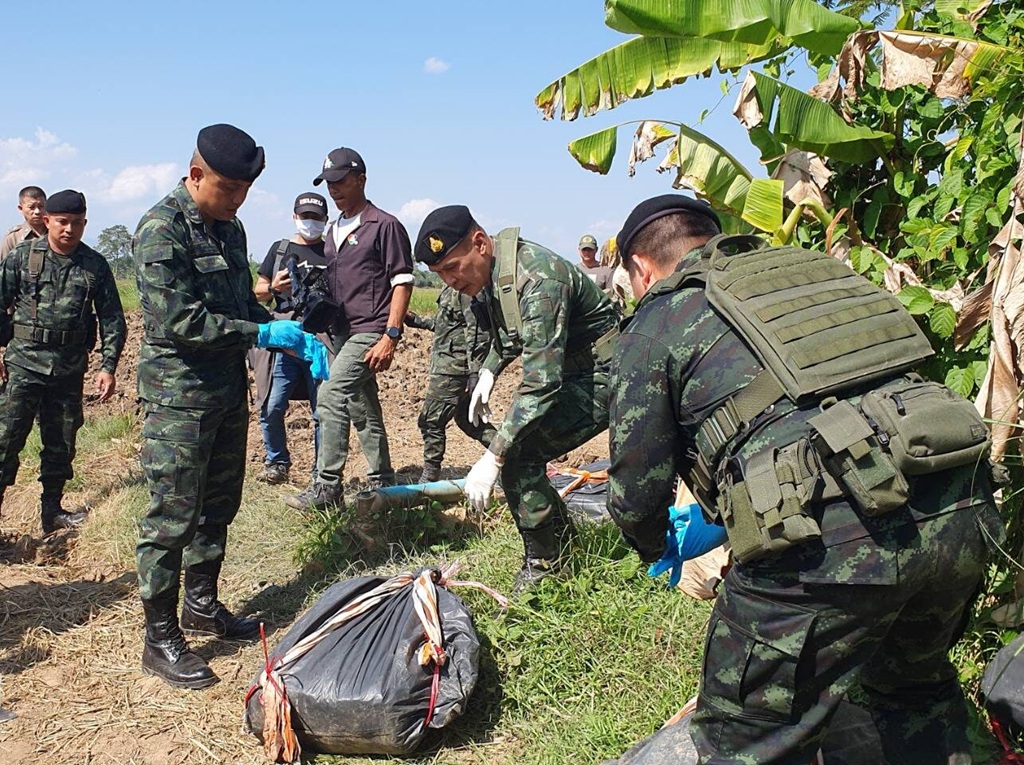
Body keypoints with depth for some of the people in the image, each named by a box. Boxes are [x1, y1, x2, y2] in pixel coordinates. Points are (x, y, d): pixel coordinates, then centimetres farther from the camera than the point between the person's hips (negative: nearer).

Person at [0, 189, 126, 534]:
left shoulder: (96, 265, 2)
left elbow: (113, 320, 4)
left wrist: (108, 366, -3)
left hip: (70, 367, 2)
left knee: (62, 444, 11)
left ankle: (52, 511, 24)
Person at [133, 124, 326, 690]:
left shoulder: (229, 229, 12)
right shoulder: (161, 230, -15)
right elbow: (181, 321, -22)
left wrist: (296, 340, 3)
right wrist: (264, 335, -19)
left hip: (228, 393, 8)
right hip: (178, 395, -8)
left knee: (217, 508, 16)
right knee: (172, 517, -3)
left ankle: (202, 605, 32)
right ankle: (161, 639, 8)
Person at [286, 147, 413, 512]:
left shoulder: (384, 225, -6)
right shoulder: (333, 231, 18)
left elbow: (402, 282, -11)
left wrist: (391, 336, -18)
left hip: (371, 331, -9)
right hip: (343, 332, 9)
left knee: (331, 396, -19)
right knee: (363, 410, 12)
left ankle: (327, 487, -14)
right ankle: (382, 485, 23)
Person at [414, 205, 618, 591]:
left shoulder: (538, 278, -31)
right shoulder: (489, 274, -1)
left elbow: (541, 382, -35)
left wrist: (493, 458, -35)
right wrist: (489, 372, 2)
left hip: (601, 377, -9)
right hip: (566, 374, 9)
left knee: (517, 455, -19)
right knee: (513, 448, 4)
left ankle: (543, 564, -1)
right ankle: (559, 537, 25)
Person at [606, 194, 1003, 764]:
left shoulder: (657, 323, 8)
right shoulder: (813, 268, 26)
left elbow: (637, 489, 8)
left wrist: (658, 546, 33)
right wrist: (721, 521, 43)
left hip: (825, 544, -6)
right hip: (961, 518, 7)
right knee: (917, 686, 34)